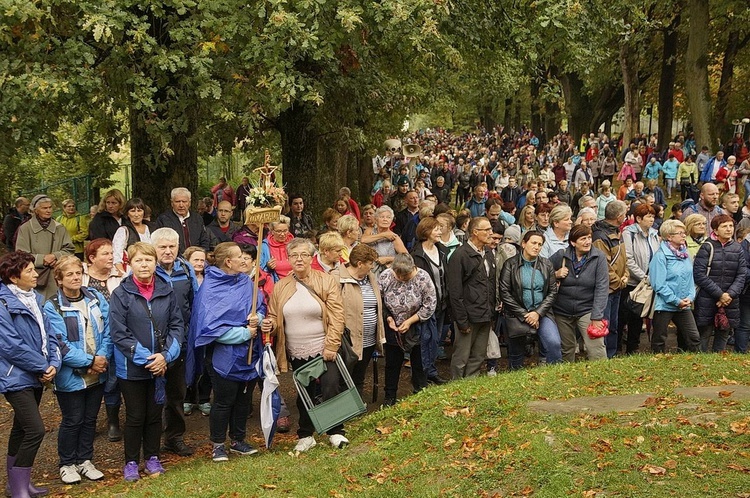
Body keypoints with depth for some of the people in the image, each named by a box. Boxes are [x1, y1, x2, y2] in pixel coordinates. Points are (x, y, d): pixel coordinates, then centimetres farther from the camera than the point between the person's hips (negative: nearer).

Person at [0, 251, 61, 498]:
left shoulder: (35, 299, 8)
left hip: (36, 376, 8)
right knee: (35, 430, -14)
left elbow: (49, 335, 10)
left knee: (22, 429, 18)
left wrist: (54, 363, -6)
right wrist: (42, 367, -15)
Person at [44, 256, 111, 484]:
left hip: (97, 374, 5)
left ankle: (85, 461, 30)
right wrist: (89, 362, -20)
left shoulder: (96, 299, 3)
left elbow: (107, 330, 1)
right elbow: (60, 344, -17)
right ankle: (67, 464, 23)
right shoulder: (52, 308, -12)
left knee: (90, 419, 15)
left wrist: (102, 358, -14)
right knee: (72, 421, 7)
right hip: (70, 376, -4)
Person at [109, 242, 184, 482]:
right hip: (132, 369, -3)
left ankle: (152, 458, 29)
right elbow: (118, 333, -13)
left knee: (155, 414, 13)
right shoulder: (121, 294, -10)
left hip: (160, 365, 3)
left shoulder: (166, 291, 0)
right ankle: (131, 462, 21)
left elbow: (177, 325, 1)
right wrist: (145, 358, -16)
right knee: (135, 416, 7)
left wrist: (165, 355, -12)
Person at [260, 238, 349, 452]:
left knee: (330, 389, -7)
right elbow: (274, 318, 13)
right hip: (297, 353, 3)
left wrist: (331, 346, -14)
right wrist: (269, 325, -11)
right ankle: (305, 436, 26)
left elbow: (336, 316, -9)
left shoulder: (327, 281, -5)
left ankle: (336, 432, 10)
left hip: (324, 350, -3)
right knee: (304, 394, 13)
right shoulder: (280, 287, 6)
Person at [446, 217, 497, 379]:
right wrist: (462, 321, -16)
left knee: (478, 357, 13)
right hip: (469, 317, -7)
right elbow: (455, 291, -14)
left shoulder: (488, 257, 14)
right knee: (461, 358, 0)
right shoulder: (460, 255, -12)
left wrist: (492, 314, 12)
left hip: (485, 317, 8)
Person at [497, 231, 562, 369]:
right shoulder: (510, 264, -2)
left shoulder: (546, 265, 7)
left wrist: (538, 313, -8)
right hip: (517, 315, -2)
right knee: (516, 353, 5)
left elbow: (552, 291, 5)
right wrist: (524, 315, -11)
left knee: (554, 343, -20)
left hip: (542, 314, 2)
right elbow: (504, 293, -7)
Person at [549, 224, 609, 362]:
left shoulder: (599, 257, -9)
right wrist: (555, 274, -15)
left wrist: (597, 316, -17)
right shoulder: (561, 255, -5)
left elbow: (602, 287, -13)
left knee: (596, 349, -14)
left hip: (587, 310, -2)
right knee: (566, 350, 14)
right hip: (562, 311, 2)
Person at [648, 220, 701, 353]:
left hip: (684, 306, 6)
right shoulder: (661, 256, -13)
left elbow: (690, 278, 11)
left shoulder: (685, 254, 7)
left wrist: (690, 297, -5)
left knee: (694, 337, 4)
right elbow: (659, 285, -17)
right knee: (659, 342, 6)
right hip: (664, 305, -6)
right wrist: (676, 301, -16)